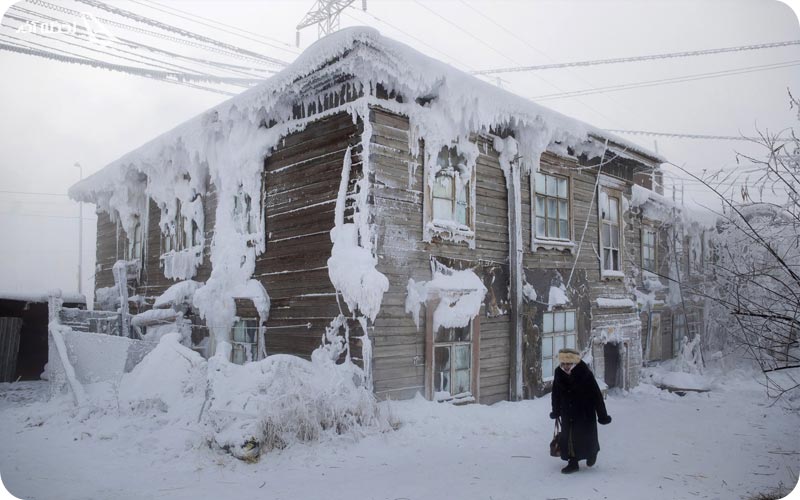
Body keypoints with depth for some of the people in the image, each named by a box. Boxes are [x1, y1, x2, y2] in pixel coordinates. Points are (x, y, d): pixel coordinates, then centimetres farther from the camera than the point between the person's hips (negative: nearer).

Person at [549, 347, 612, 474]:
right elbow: (555, 394, 6)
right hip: (567, 414, 4)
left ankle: (592, 452, 38)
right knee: (568, 437, 4)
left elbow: (596, 395, -15)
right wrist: (556, 411, 14)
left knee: (587, 437, 7)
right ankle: (572, 462, 17)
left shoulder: (585, 374, -22)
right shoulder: (559, 374, -10)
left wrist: (602, 415, -11)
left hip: (585, 413, -3)